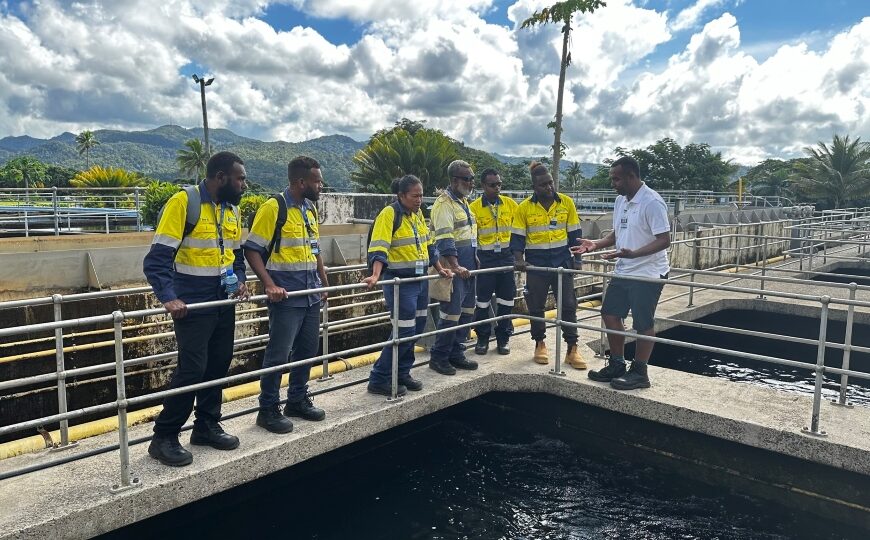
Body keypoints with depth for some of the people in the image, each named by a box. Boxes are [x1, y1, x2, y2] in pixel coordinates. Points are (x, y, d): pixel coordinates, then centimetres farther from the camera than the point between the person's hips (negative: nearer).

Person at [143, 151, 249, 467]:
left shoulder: (232, 209, 9)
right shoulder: (183, 202, -13)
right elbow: (157, 258, -17)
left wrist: (240, 281, 2)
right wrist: (168, 298, -29)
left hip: (224, 304, 7)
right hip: (193, 306, -7)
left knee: (218, 366, 12)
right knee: (191, 369, -7)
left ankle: (207, 426, 28)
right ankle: (164, 437, 8)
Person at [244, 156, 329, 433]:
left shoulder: (310, 208, 12)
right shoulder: (273, 207, -11)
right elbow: (252, 250, -12)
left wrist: (325, 282, 16)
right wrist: (269, 285, -21)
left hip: (311, 295, 8)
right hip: (287, 297, -7)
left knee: (308, 350, 13)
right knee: (278, 354, -1)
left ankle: (298, 400, 28)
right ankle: (268, 410, 12)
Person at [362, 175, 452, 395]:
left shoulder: (417, 214, 11)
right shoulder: (389, 214, -13)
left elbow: (428, 245, 20)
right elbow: (379, 249, -23)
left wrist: (440, 269, 22)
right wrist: (376, 275, -36)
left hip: (420, 280, 8)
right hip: (400, 283, -8)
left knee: (416, 330, 12)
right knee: (404, 332, -8)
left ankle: (401, 374, 25)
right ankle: (379, 379, 3)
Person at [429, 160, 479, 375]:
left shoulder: (463, 201, 17)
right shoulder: (444, 204, -13)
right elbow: (444, 240, -23)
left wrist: (474, 261, 23)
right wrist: (455, 267, -30)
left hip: (468, 267, 9)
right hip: (454, 267, -9)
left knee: (467, 311, 12)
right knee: (451, 313, -6)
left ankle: (456, 354, 22)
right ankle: (439, 357, 7)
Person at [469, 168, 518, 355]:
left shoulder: (510, 204, 3)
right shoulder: (474, 207, -4)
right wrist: (475, 259, -9)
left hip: (506, 256, 2)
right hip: (485, 258, -2)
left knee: (506, 299, 7)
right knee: (483, 300, 3)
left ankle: (503, 338, 19)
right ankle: (482, 338, 18)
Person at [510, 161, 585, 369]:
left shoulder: (566, 203, 0)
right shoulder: (524, 208, -5)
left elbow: (574, 233, 6)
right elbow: (517, 237, -3)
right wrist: (519, 259, -17)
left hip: (562, 262, 1)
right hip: (536, 265, -1)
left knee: (568, 305, 1)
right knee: (536, 307, 8)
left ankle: (572, 350, 8)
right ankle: (540, 344, 26)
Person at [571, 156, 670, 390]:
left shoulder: (652, 202, -18)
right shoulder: (620, 201, 9)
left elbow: (664, 240, -21)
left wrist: (634, 254, -33)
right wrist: (596, 244, 4)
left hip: (648, 273, -9)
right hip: (623, 272, 9)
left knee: (642, 323, 1)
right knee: (610, 314, 12)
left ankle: (639, 373, 16)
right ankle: (617, 365, 27)